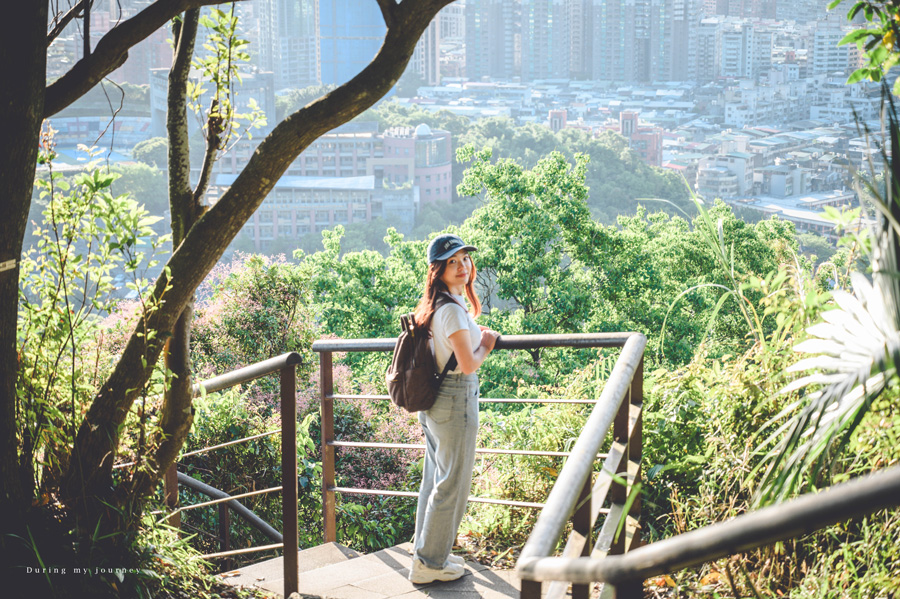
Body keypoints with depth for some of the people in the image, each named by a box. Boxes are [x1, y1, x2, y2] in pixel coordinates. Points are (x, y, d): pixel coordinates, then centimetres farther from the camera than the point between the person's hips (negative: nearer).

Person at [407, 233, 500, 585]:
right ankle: (429, 563, 10)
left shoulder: (437, 306, 9)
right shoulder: (453, 310, -20)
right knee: (452, 483, 1)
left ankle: (426, 551, 31)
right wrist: (486, 345, -4)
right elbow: (468, 364, -22)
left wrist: (475, 334, 23)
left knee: (435, 477, 19)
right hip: (456, 399, -10)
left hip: (434, 399, 10)